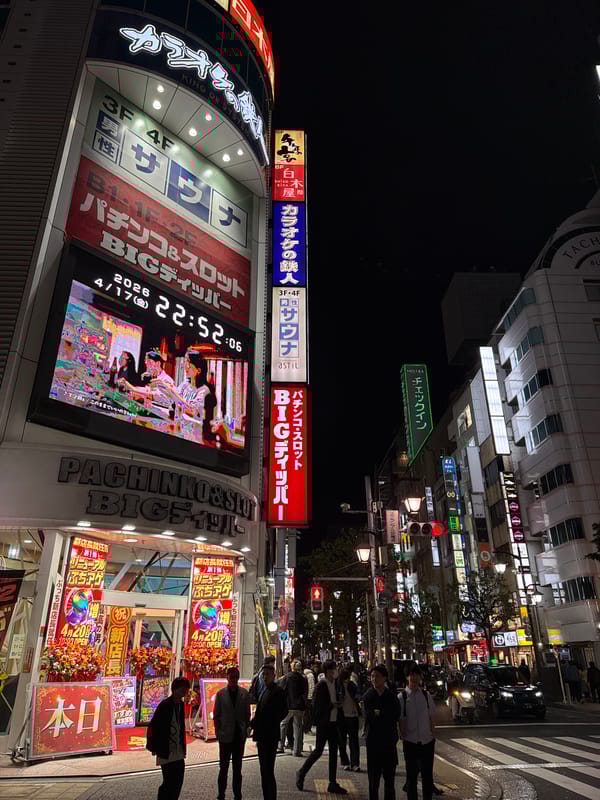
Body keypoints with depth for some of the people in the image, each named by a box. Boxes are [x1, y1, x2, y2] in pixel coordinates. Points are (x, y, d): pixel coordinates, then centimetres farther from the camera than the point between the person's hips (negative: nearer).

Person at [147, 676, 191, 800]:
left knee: (178, 783, 10)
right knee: (169, 783, -1)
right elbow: (153, 726, -16)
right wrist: (153, 747, -14)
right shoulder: (165, 705, -17)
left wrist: (183, 746, 13)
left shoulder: (180, 704, 6)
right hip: (166, 752, -7)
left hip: (179, 752, 7)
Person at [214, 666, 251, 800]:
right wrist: (218, 732, -4)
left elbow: (247, 714, 1)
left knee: (237, 768, 13)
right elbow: (216, 715, -1)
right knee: (223, 767, 8)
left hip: (239, 735, 1)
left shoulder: (245, 693, -3)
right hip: (225, 736, -1)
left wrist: (246, 730, -2)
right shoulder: (221, 694, -6)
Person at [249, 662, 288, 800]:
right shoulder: (264, 690, 13)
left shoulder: (278, 691, -12)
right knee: (264, 770, 15)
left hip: (270, 736, -9)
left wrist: (271, 725, -15)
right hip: (262, 736, 9)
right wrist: (254, 724, 4)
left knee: (268, 771, -6)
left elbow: (283, 711, -17)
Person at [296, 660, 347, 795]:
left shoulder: (335, 684, 8)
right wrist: (332, 705, -18)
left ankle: (333, 784, 17)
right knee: (318, 751, -1)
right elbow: (317, 705, -17)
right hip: (323, 723, -7)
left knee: (333, 752, 9)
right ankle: (301, 773, 19)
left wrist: (338, 705, -3)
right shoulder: (321, 685, -15)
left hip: (333, 722, 7)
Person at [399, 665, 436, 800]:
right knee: (411, 774, 11)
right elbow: (400, 720, -5)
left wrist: (434, 736, 2)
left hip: (427, 740, 2)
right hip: (410, 741, -2)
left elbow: (431, 718, 5)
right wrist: (403, 737, -6)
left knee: (427, 773, 12)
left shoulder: (426, 695, -1)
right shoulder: (402, 696, -9)